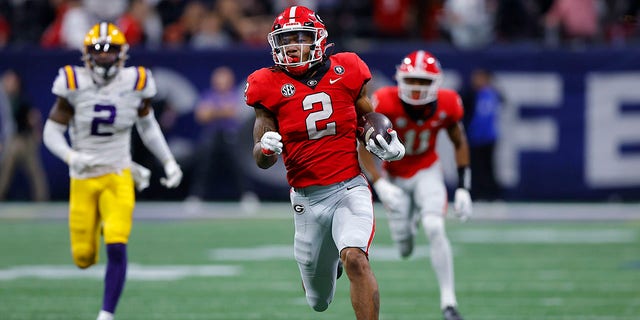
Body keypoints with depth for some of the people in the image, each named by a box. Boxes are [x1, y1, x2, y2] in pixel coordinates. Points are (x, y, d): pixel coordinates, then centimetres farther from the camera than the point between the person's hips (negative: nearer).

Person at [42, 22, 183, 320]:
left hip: (118, 177, 0)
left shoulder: (135, 84, -5)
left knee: (117, 248, -17)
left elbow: (147, 125, 13)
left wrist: (169, 162, 10)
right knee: (84, 257, 4)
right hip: (83, 179, 0)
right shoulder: (75, 84, -11)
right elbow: (52, 131, -6)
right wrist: (71, 156, -25)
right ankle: (95, 228, 42)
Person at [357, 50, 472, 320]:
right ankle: (409, 222, 45)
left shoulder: (447, 104, -19)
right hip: (394, 175, 0)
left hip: (427, 171, 0)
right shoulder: (385, 103, -28)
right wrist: (380, 185, -29)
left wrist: (464, 188, -6)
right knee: (404, 244, 4)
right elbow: (363, 148, -18)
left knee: (434, 229, -21)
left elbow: (460, 143, -1)